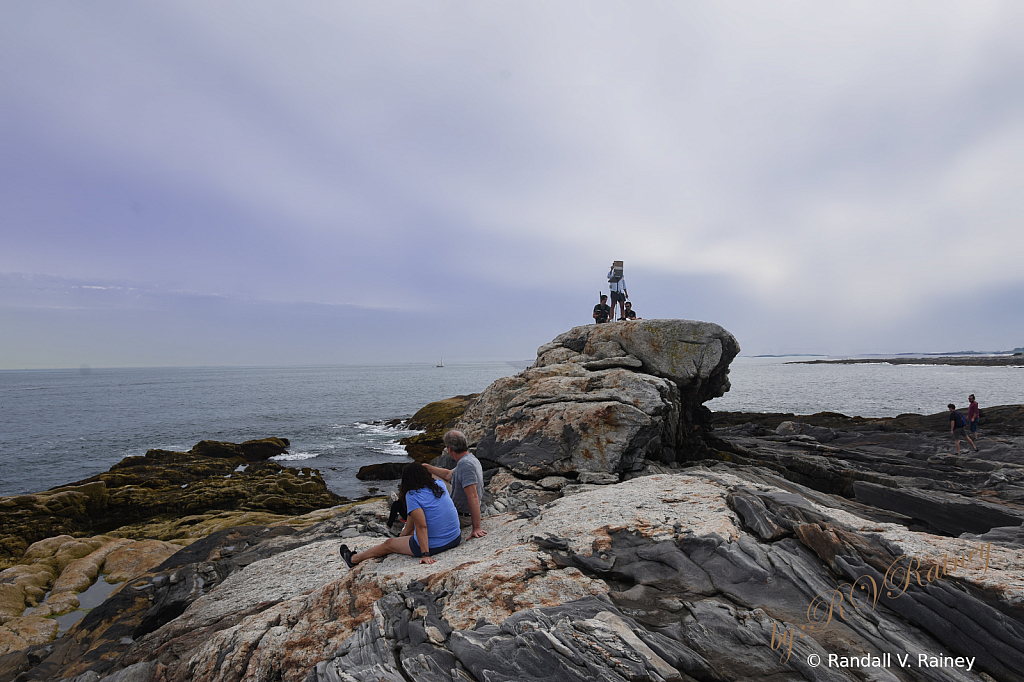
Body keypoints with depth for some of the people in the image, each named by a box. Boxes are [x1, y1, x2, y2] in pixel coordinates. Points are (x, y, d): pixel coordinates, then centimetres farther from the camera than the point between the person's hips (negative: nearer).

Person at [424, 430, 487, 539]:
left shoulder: (465, 465, -31)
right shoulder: (470, 458, 2)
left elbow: (473, 497, -36)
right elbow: (448, 475, 18)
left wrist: (477, 528, -36)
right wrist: (427, 467, 21)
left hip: (462, 517, -9)